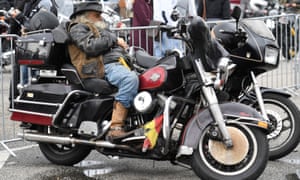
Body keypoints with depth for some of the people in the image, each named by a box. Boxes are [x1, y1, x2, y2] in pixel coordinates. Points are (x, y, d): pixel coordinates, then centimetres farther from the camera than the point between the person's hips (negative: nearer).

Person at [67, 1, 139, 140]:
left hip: (116, 62, 10)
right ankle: (115, 128, -41)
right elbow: (90, 46, -14)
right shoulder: (78, 28, 5)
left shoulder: (99, 29, 35)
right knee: (130, 79, -36)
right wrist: (114, 40, -6)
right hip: (103, 67, -10)